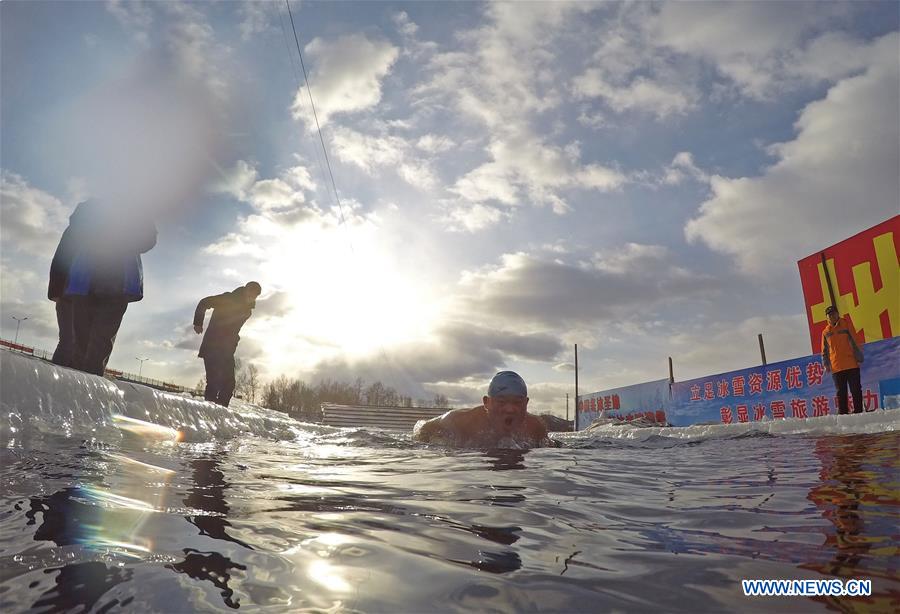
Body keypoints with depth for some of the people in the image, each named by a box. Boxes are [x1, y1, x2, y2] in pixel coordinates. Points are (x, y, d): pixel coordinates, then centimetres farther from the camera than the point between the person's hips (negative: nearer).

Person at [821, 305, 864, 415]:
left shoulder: (846, 324, 3)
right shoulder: (826, 331, 11)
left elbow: (855, 341, 0)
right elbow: (824, 350, 15)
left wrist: (858, 357, -7)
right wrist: (826, 364, 7)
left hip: (851, 364, -2)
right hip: (836, 367, 3)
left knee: (856, 389, 1)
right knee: (841, 392, 6)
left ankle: (858, 411, 7)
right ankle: (843, 412, 9)